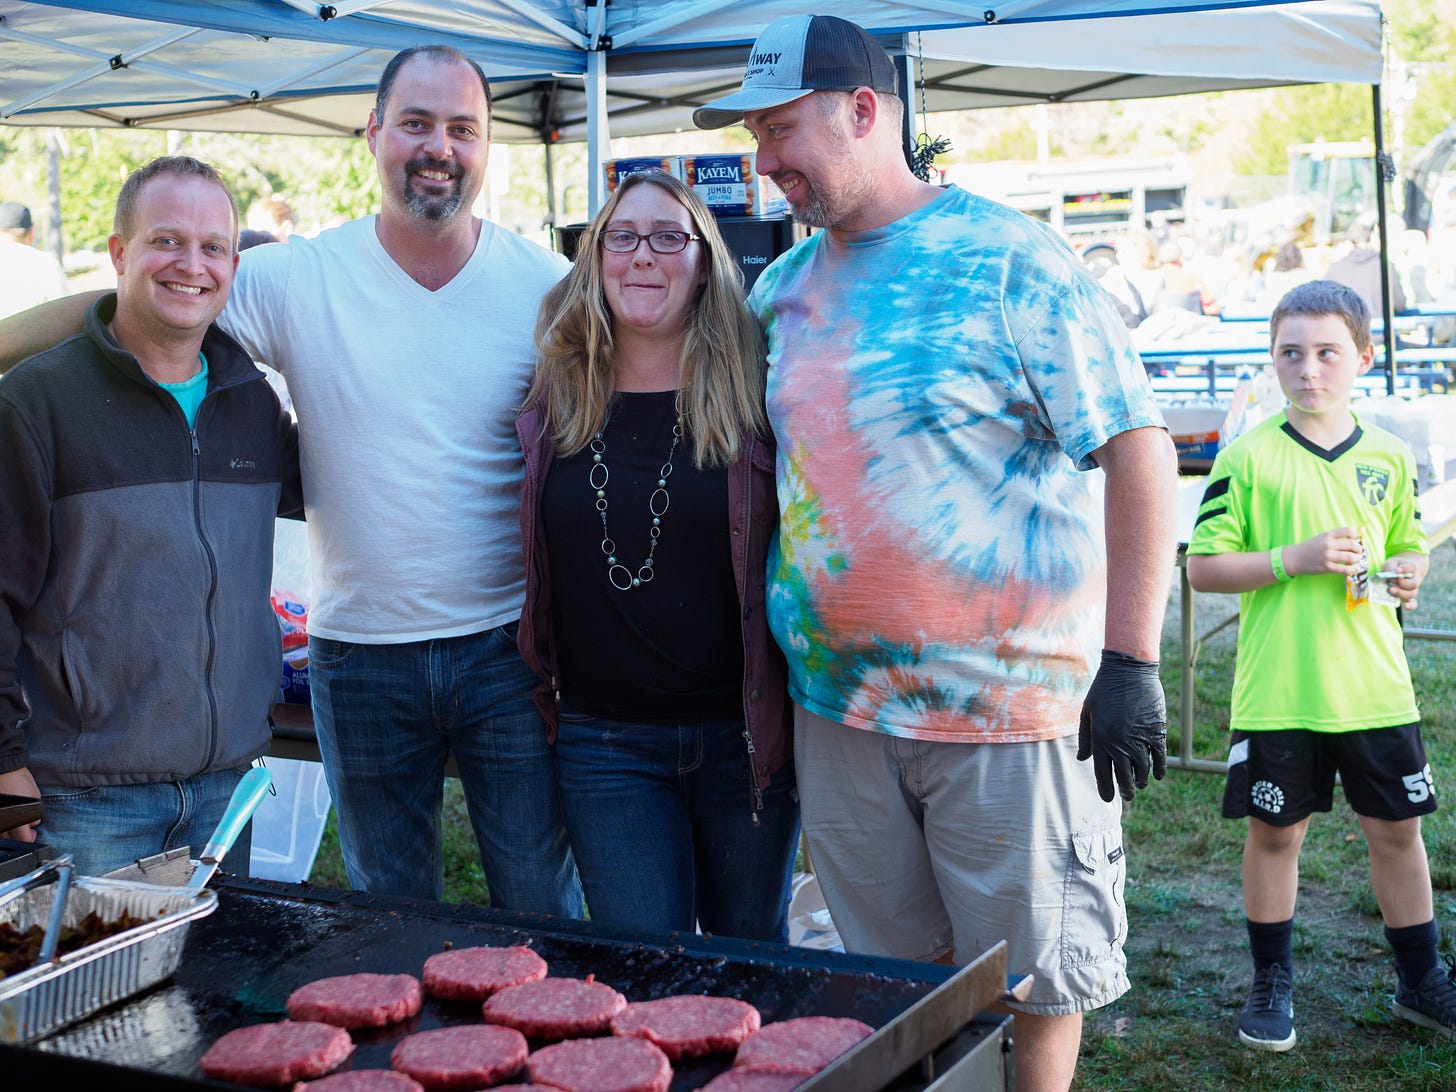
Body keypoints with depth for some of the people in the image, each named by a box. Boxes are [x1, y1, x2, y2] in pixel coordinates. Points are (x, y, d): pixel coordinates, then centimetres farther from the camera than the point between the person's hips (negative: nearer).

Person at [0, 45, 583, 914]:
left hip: (508, 647, -1)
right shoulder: (300, 280, -4)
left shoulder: (546, 286, -3)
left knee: (542, 901, 10)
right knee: (390, 921, 15)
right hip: (360, 656, 1)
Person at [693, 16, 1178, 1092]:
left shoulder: (1008, 259, -12)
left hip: (1012, 708, -6)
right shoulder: (783, 287, 9)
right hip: (835, 706, 6)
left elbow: (1138, 450, -13)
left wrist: (1131, 659, -17)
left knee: (1028, 980, 8)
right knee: (893, 976, 16)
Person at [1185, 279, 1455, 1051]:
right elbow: (1203, 566, -7)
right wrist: (1296, 559, -19)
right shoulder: (1247, 458, -5)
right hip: (1277, 693, -3)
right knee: (1274, 832, 8)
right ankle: (1271, 983, 26)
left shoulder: (1387, 458, 5)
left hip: (1376, 688, 3)